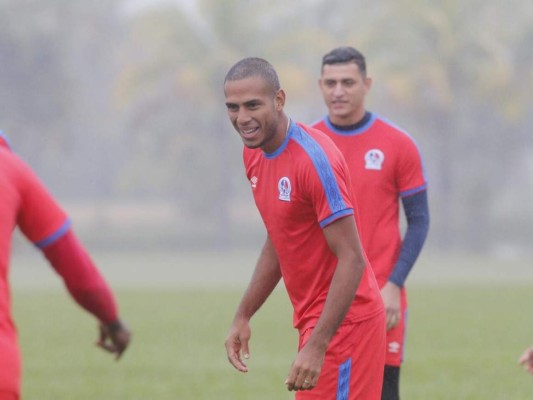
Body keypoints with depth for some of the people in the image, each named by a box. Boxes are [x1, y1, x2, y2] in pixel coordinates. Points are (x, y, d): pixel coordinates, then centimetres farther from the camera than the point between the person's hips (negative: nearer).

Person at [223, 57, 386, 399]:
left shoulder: (314, 158, -21)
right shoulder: (255, 155, 7)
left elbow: (351, 260, -22)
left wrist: (317, 346, -27)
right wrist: (243, 317, 16)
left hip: (342, 321, -9)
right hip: (311, 319, 9)